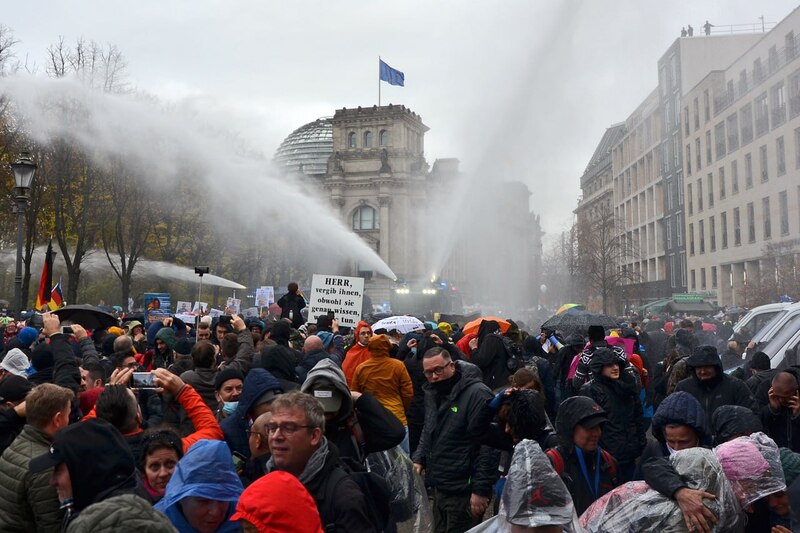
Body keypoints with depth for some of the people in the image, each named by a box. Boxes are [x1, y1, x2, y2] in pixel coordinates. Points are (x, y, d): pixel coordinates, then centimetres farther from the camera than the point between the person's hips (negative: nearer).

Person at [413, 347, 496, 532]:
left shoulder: (477, 394, -19)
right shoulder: (432, 393, 7)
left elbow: (489, 446, -21)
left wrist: (481, 489, -20)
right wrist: (419, 458, 7)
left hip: (464, 491, -8)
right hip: (439, 487, 8)